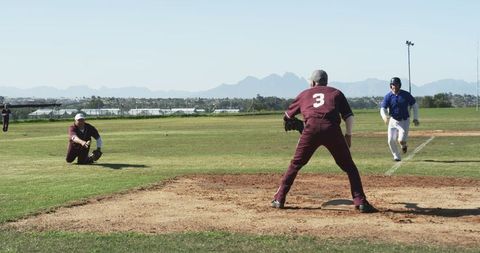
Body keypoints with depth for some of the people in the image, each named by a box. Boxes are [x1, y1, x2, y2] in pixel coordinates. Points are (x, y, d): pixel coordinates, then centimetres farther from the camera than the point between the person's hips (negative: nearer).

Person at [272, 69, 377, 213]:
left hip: (311, 128, 1)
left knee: (295, 164, 14)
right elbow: (349, 117, 14)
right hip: (332, 129, -1)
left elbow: (287, 116, 36)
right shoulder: (336, 93, 26)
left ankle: (279, 199, 13)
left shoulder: (304, 94, 29)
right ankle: (360, 202, 0)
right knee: (349, 167, 8)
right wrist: (348, 135, 24)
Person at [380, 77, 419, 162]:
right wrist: (385, 117, -34)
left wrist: (415, 118, -1)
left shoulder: (406, 94, -7)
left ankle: (404, 145, 23)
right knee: (391, 140, -5)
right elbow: (383, 109, -12)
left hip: (404, 121, -2)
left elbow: (414, 105, 4)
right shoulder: (388, 96, -6)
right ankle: (396, 156, 19)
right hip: (393, 120, 2)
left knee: (401, 140, -15)